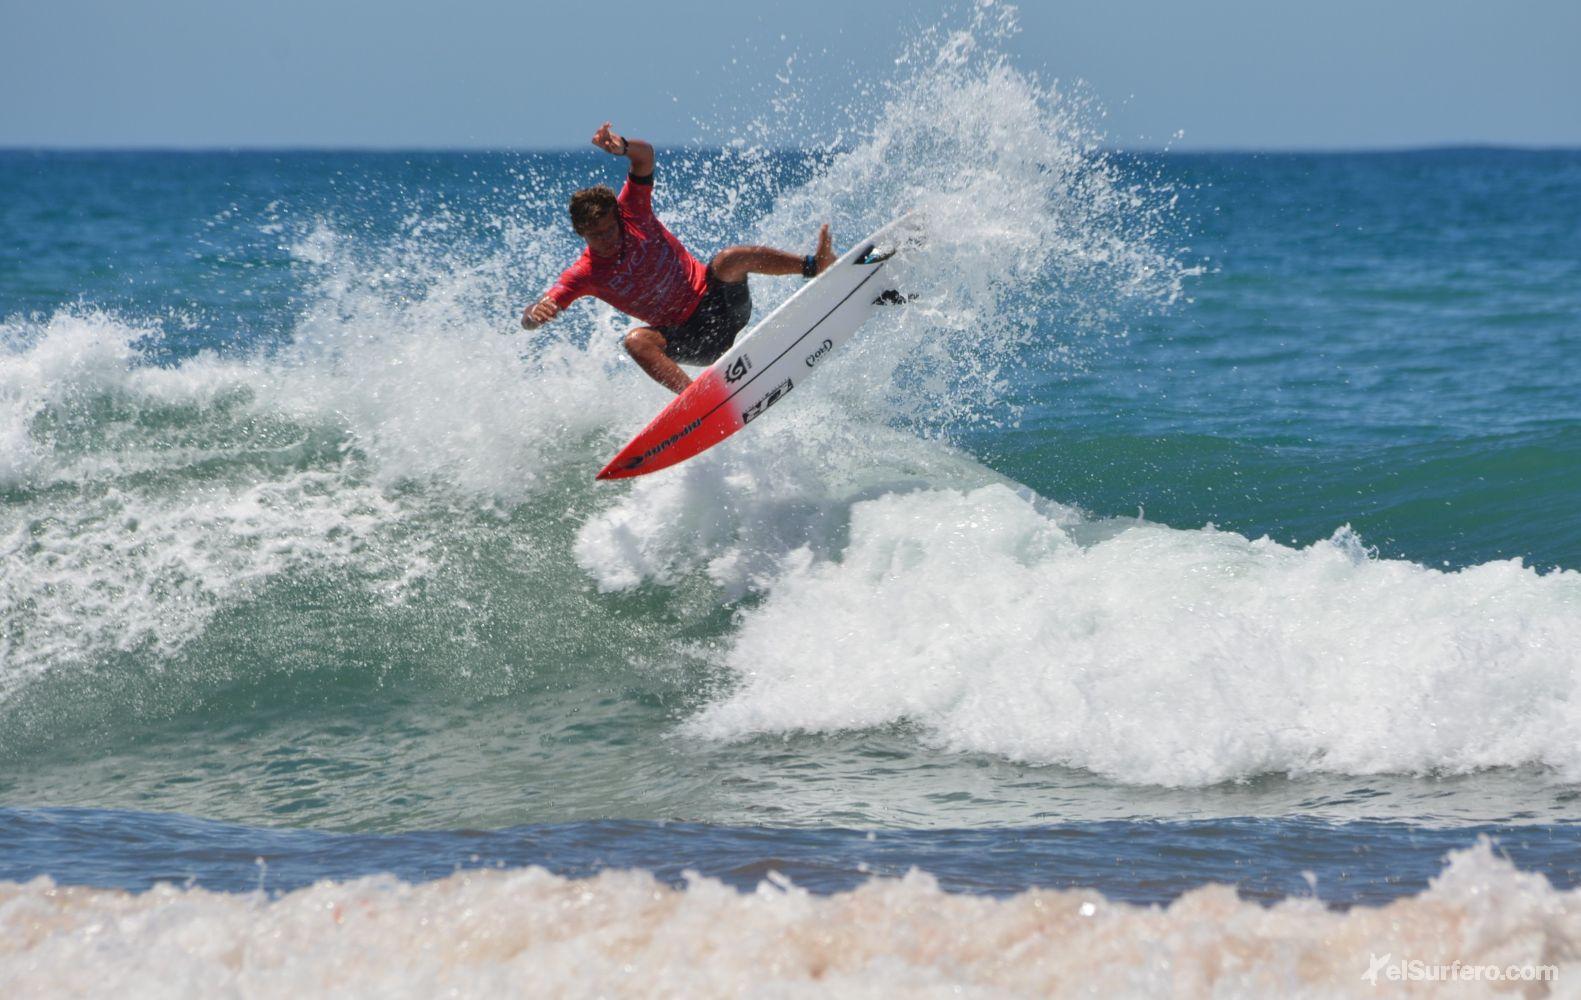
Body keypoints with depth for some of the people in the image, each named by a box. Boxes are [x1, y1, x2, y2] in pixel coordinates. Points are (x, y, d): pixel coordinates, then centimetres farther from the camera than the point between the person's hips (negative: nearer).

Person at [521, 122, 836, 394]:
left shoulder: (631, 212, -9)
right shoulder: (584, 274, -10)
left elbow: (645, 156, -21)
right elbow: (531, 317, -17)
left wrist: (621, 147, -44)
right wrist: (535, 314, -43)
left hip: (713, 296, 0)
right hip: (687, 336, 0)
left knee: (728, 260, -31)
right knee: (636, 341, -31)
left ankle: (814, 265, -32)